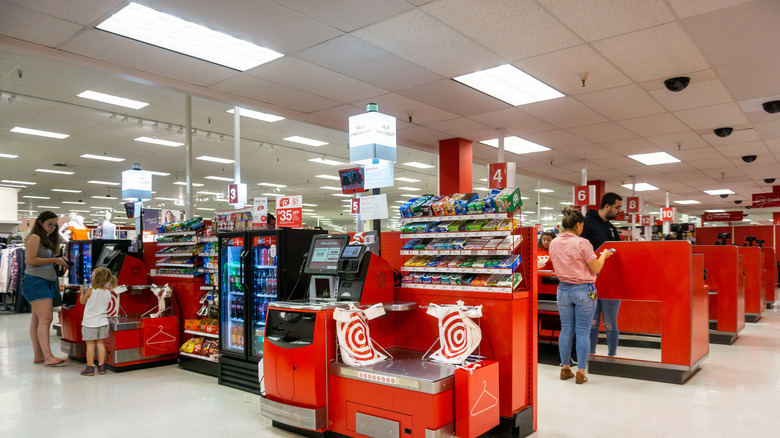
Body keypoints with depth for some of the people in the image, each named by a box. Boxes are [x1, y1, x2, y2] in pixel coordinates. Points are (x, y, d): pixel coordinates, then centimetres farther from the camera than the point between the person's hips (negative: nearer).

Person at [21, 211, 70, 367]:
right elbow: (30, 260, -16)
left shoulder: (46, 239, 20)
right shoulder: (35, 238, -7)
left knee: (37, 319, 10)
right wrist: (54, 260, -13)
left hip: (46, 282, 9)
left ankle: (38, 355, 12)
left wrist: (59, 261, 5)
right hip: (35, 281, -9)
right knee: (46, 318, -15)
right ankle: (48, 357, -18)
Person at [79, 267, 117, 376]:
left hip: (90, 322, -4)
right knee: (100, 343, 11)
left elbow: (82, 301, 3)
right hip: (102, 321, 4)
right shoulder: (108, 292, -1)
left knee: (90, 344, 3)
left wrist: (82, 291, 19)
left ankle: (90, 367, 8)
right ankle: (101, 366, 14)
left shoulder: (90, 291, -12)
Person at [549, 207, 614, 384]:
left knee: (566, 330, 12)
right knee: (583, 332, 2)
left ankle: (565, 369, 20)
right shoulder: (582, 243, -16)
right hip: (583, 290, -5)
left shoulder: (553, 243, 2)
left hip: (563, 289, 5)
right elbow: (596, 268, -10)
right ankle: (581, 373, 7)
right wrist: (604, 254, 8)